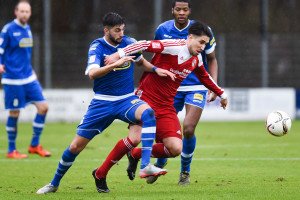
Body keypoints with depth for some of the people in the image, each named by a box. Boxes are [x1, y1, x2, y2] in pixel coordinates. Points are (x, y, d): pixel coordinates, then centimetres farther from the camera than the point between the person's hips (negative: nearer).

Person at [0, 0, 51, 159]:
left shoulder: (27, 29, 12)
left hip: (28, 77, 7)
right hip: (13, 78, -7)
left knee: (43, 106, 0)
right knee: (14, 113, -1)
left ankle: (35, 145, 12)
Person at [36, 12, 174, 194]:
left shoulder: (129, 43, 0)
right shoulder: (97, 47, -10)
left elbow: (141, 61, 23)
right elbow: (92, 73, -29)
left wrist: (155, 69, 5)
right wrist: (115, 64, -42)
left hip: (127, 100, 2)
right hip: (102, 102, -2)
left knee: (148, 112, -34)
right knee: (76, 146, 0)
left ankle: (146, 166, -39)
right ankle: (54, 184, 24)